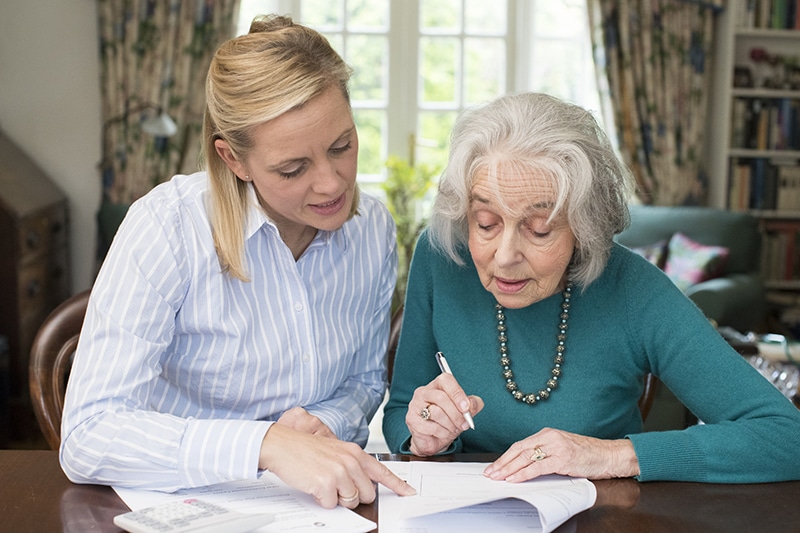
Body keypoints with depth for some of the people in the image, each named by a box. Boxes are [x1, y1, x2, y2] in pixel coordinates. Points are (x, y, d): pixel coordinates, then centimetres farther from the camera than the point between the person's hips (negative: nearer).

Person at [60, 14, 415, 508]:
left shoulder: (374, 229, -2)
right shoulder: (167, 227, -18)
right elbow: (88, 436, -25)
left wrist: (327, 424, -9)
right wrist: (268, 444, -35)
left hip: (322, 503, 4)